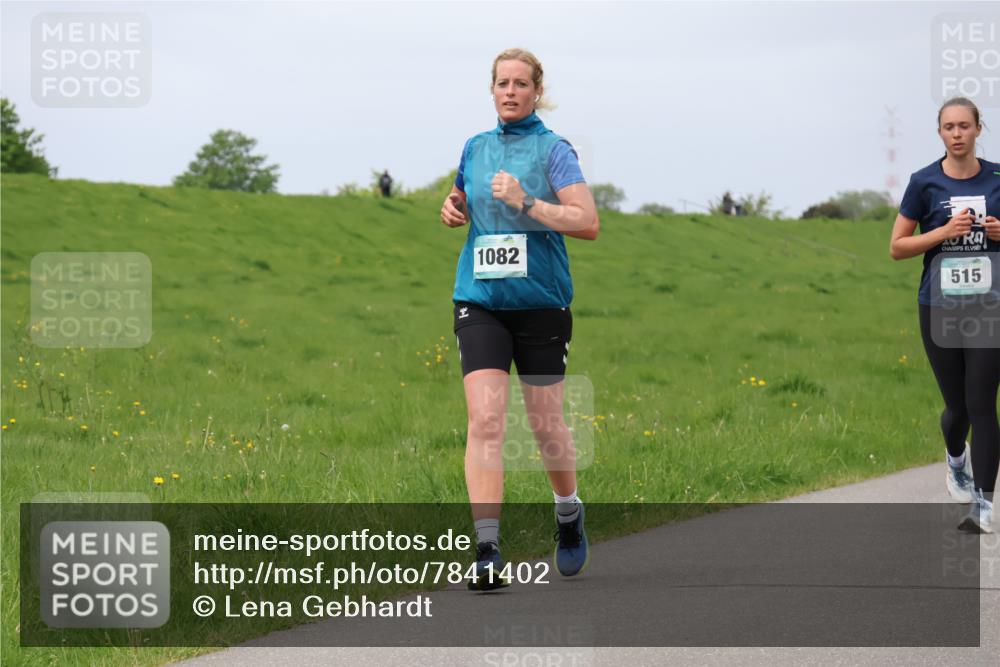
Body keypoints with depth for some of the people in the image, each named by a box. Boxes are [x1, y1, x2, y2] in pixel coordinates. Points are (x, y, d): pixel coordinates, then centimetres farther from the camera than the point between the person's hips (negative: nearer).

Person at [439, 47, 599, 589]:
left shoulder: (552, 149, -4)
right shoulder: (475, 148, 11)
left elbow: (588, 222, -13)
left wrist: (526, 203, -21)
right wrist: (454, 209, 6)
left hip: (541, 301, -3)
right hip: (480, 300, 3)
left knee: (545, 424, 7)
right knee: (485, 419, -13)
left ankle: (568, 513, 36)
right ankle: (487, 551, -17)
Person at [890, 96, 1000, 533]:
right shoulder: (925, 182, -1)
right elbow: (897, 248, 0)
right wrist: (945, 231, -14)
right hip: (939, 305, 0)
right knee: (958, 406, 7)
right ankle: (956, 459, 41)